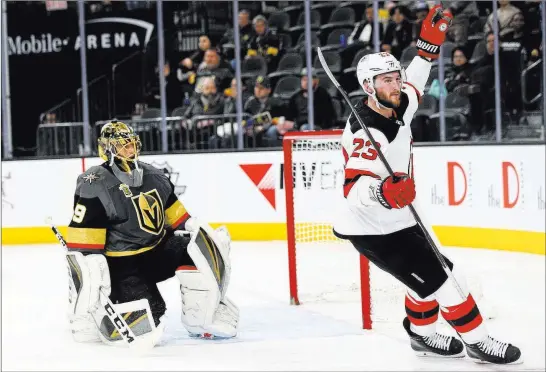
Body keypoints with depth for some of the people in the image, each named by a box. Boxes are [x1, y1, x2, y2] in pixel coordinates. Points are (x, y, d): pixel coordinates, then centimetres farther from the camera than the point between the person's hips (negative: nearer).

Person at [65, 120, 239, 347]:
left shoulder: (154, 176, 7)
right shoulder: (95, 186, -16)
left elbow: (173, 210, 20)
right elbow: (83, 234, -19)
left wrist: (199, 231, 10)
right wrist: (89, 271, -25)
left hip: (159, 249, 7)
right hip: (122, 264, -7)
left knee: (204, 250, -18)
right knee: (148, 318, -25)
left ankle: (202, 318, -4)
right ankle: (93, 318, 0)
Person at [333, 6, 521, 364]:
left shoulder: (396, 107, -1)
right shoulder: (368, 132, -29)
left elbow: (413, 83, 22)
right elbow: (354, 188, -39)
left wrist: (429, 44, 13)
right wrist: (382, 192, -59)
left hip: (395, 221, 10)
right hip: (373, 230, -10)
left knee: (431, 273, 19)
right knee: (440, 278, -8)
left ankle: (422, 334, 38)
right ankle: (477, 342, 4)